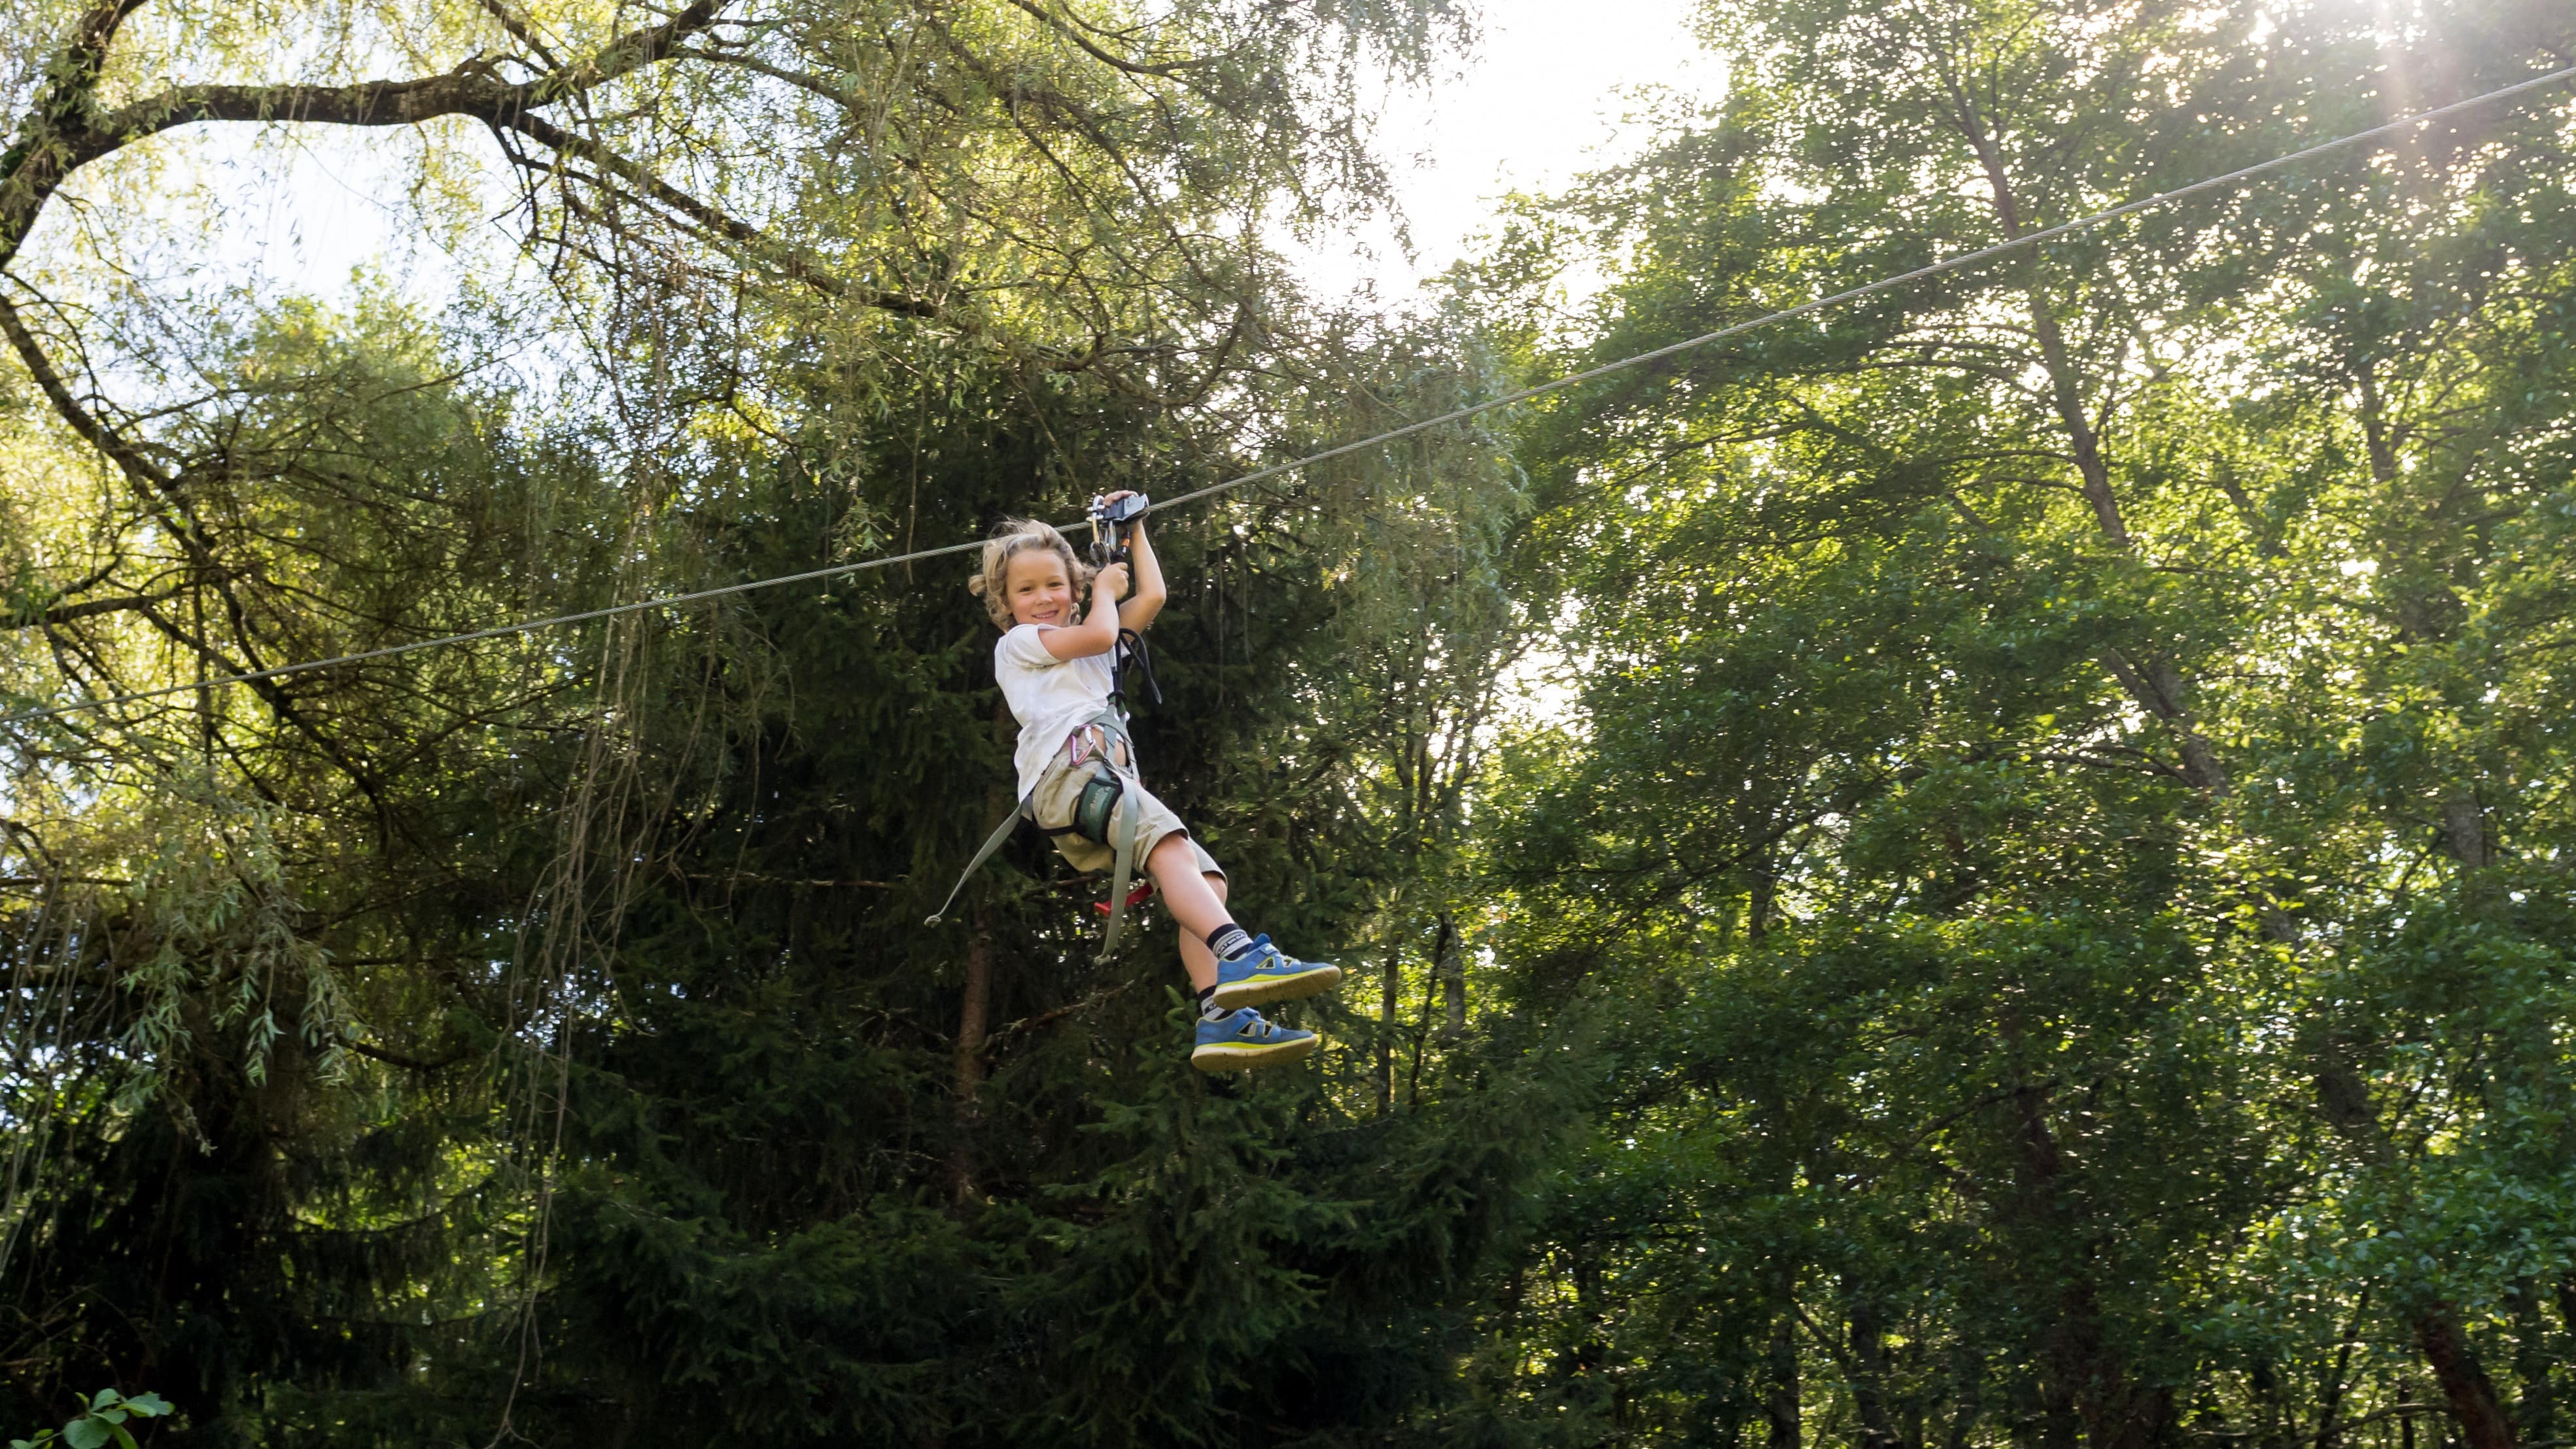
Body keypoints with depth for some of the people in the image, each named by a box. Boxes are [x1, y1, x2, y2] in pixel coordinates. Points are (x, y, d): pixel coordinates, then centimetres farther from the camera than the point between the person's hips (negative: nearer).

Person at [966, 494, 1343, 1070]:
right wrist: (1104, 589, 21)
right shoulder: (1017, 642, 17)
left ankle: (1223, 1017, -26)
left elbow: (1153, 597, 35)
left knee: (1204, 876, -12)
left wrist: (1134, 531, 43)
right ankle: (1239, 954, -53)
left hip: (1111, 776, 8)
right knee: (1170, 844, -33)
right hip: (1065, 768, -8)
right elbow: (1099, 634, 2)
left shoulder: (1083, 643, 38)